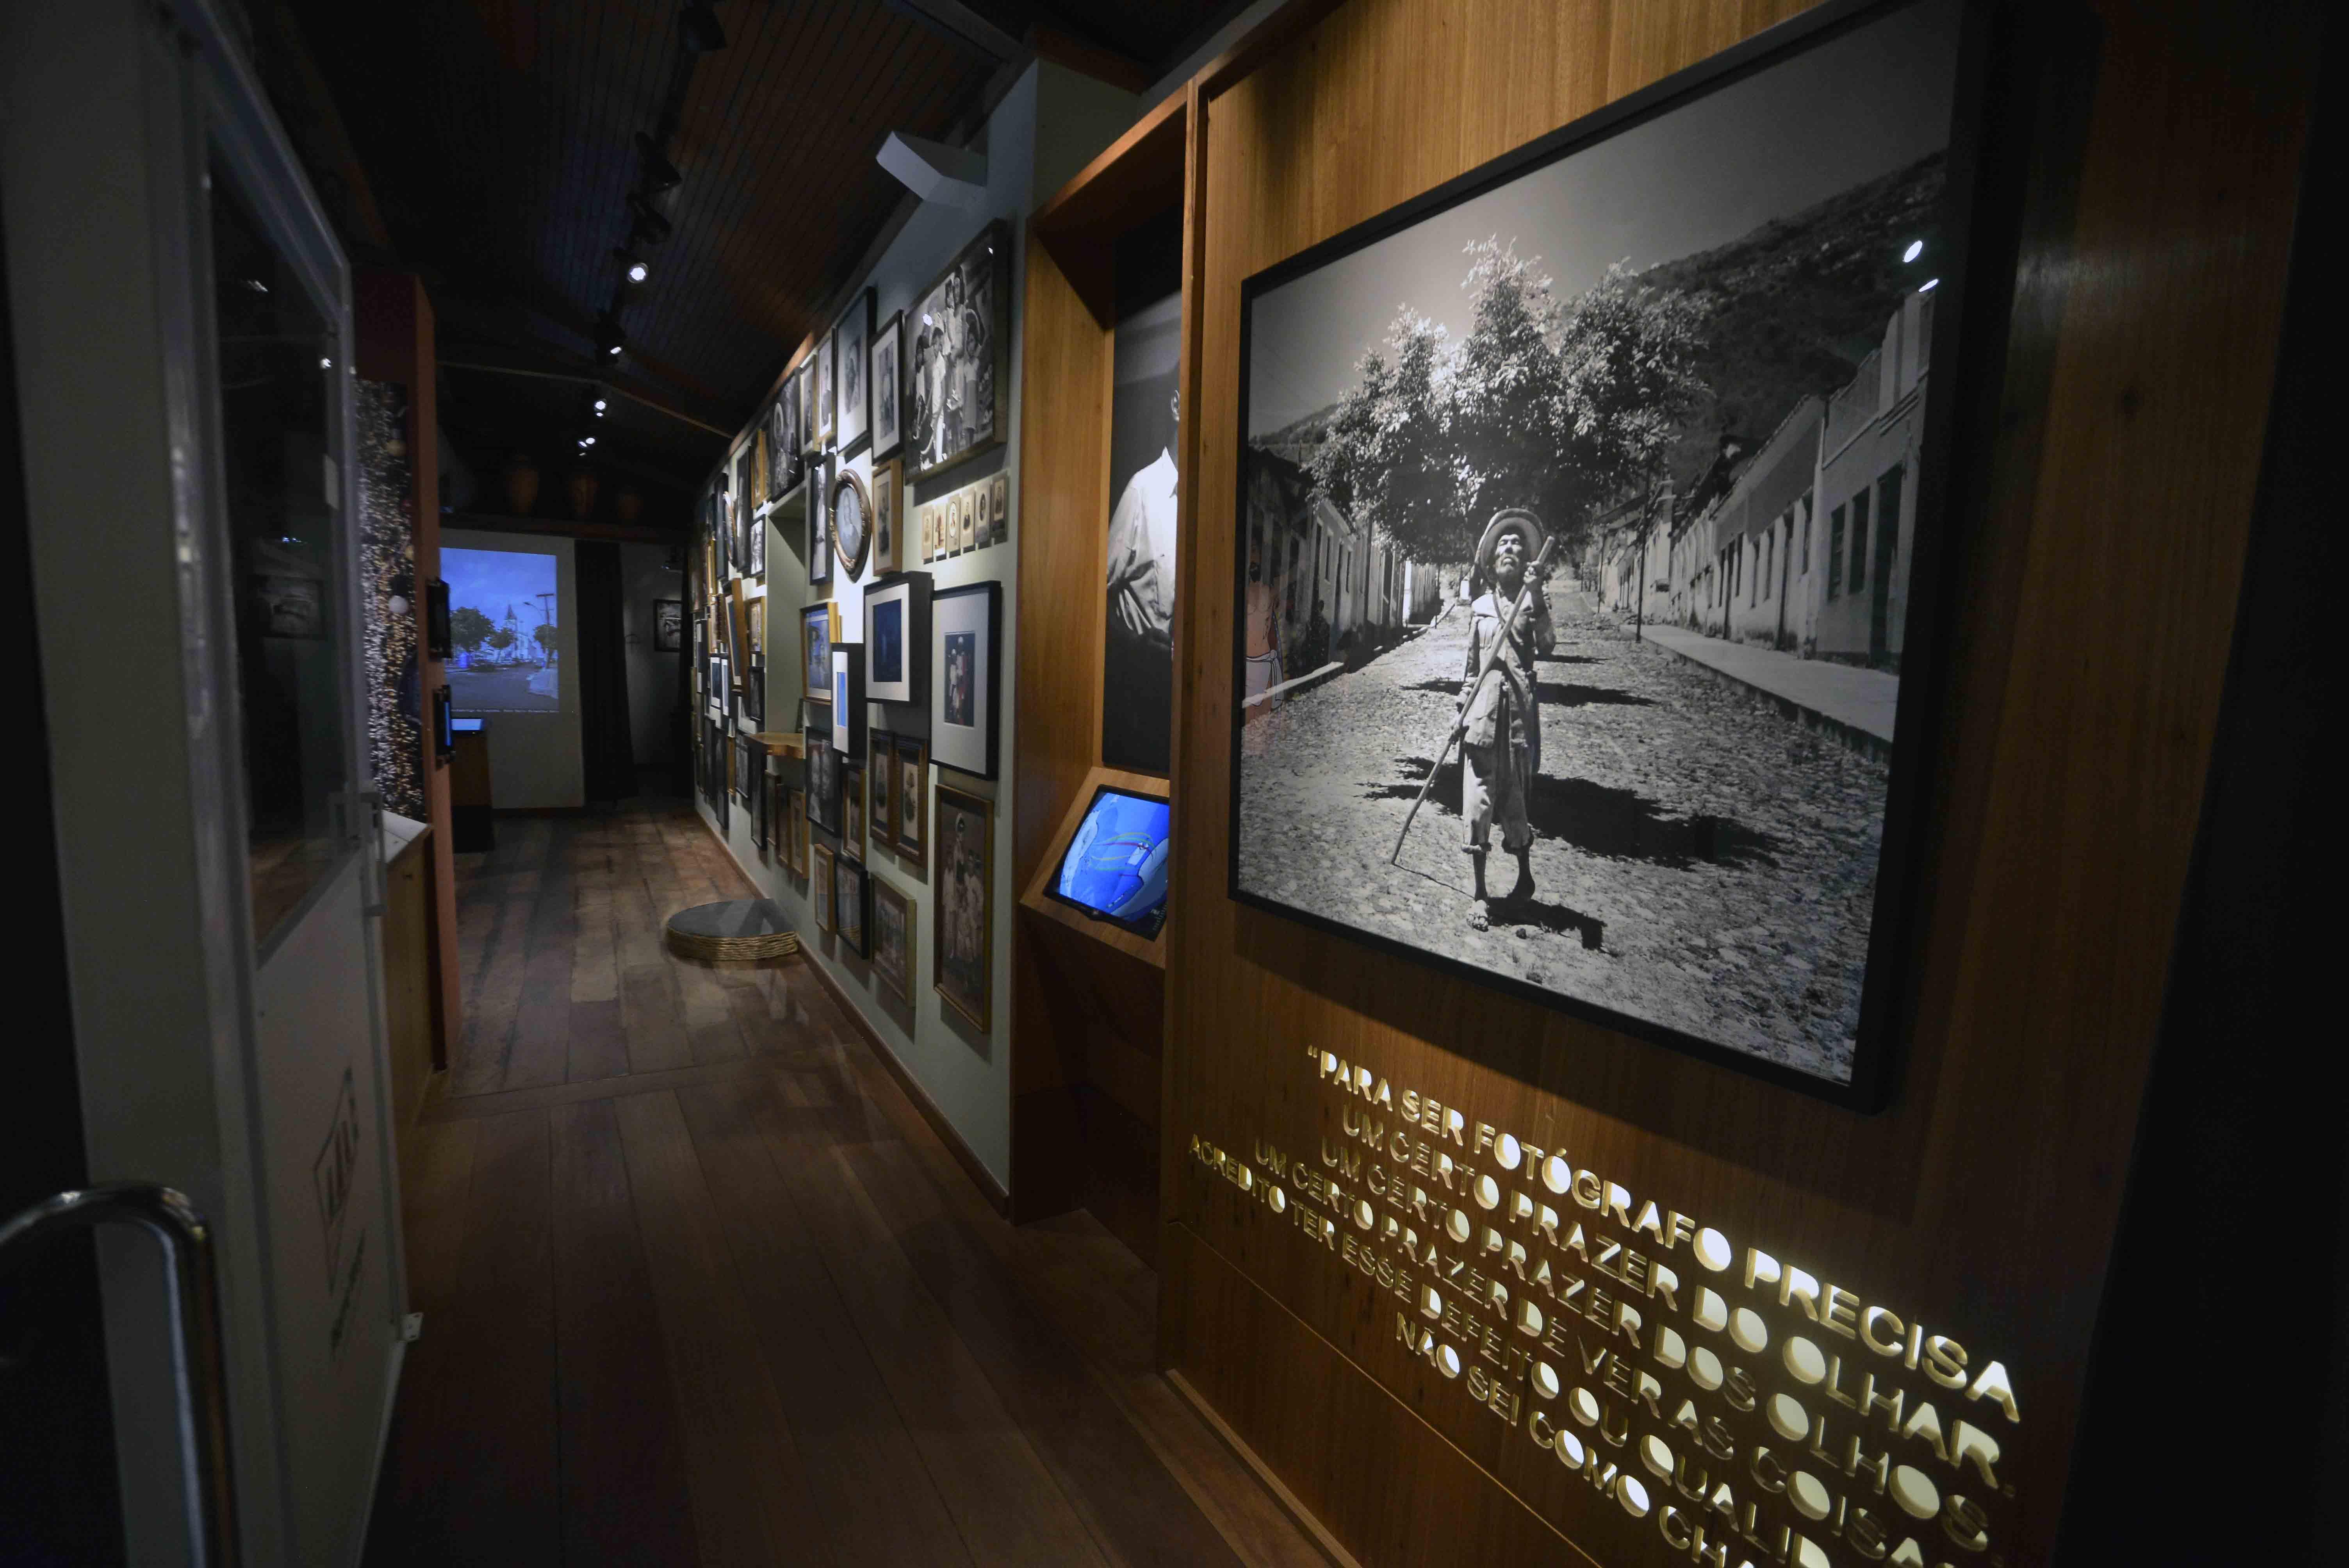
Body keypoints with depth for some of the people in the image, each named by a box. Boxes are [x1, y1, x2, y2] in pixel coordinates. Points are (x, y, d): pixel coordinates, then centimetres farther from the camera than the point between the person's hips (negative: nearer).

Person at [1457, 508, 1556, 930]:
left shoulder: (1535, 598, 7)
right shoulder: (1479, 606, 15)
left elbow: (1547, 646, -10)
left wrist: (1536, 598, -16)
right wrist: (1462, 709, 13)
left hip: (1518, 708, -2)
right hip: (1482, 708, 2)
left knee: (1513, 798, 4)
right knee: (1478, 800, -4)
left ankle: (1525, 876, 28)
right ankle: (1480, 894, 3)